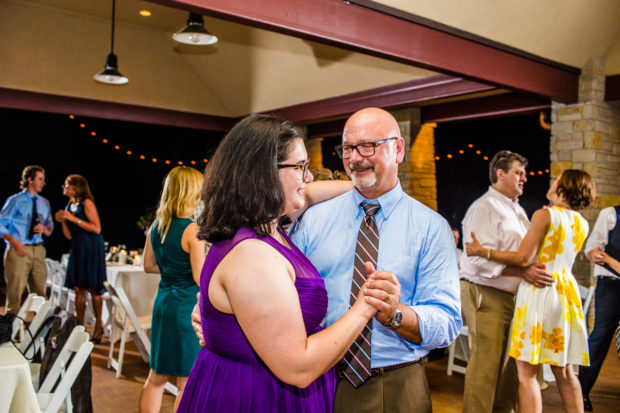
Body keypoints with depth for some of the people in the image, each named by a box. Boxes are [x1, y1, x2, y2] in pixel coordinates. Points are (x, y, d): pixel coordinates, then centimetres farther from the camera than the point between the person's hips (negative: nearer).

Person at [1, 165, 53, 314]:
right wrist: (14, 241, -17)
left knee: (40, 293, 6)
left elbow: (50, 228, 19)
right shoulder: (15, 200, 0)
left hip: (38, 251, 5)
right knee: (15, 292, -3)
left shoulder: (44, 203, 16)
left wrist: (44, 228, -5)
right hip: (19, 250, -5)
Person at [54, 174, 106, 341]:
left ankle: (98, 326, 7)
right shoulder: (69, 206, 14)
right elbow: (69, 235, 15)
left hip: (91, 249, -7)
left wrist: (73, 219, -16)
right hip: (77, 249, 7)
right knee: (78, 289, 5)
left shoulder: (87, 203, -7)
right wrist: (63, 221, -3)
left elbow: (97, 228, -16)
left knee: (93, 288, -3)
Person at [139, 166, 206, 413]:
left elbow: (149, 266, 16)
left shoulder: (156, 226, 5)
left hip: (163, 300, 7)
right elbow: (201, 278, -17)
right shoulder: (192, 230, -17)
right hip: (187, 306, -7)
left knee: (156, 376, 19)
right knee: (187, 382, 6)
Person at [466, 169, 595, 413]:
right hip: (567, 292, 8)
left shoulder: (544, 215, -9)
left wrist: (482, 251, -9)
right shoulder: (582, 224, 12)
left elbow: (523, 258, -14)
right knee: (564, 372, 15)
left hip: (540, 291, -7)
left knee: (527, 373, -3)